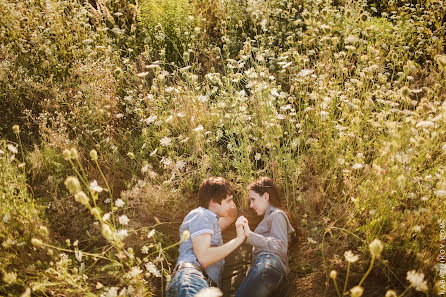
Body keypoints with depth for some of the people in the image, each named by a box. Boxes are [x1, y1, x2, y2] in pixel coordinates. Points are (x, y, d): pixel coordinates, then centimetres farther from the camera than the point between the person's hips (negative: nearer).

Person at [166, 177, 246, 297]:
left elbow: (232, 216, 54)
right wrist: (238, 239, -3)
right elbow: (203, 257, -9)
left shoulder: (210, 219, 33)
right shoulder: (200, 215, 4)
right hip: (191, 275, -9)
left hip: (207, 285, 9)